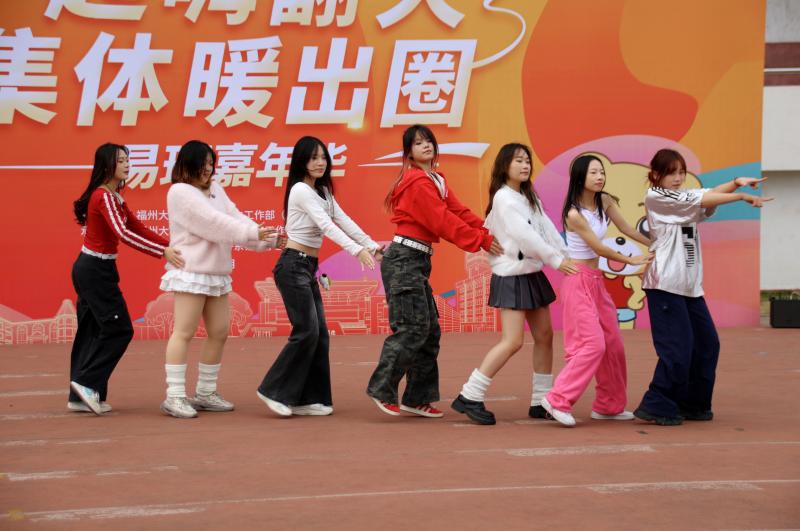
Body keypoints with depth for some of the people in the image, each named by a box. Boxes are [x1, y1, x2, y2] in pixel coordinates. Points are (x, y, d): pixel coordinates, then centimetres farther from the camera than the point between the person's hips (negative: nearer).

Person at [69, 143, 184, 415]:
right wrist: (163, 252, -33)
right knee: (119, 329, -7)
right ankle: (87, 382, -5)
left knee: (92, 331, 10)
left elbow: (138, 228, 15)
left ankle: (80, 396, 12)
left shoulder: (115, 197, 13)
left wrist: (171, 246, 3)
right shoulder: (103, 196, -17)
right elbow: (123, 234, -29)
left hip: (91, 270, 10)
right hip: (95, 270, -10)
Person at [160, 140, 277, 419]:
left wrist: (269, 240, -2)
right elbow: (213, 223, -16)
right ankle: (174, 396, -8)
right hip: (191, 273, -8)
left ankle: (206, 393, 16)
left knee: (219, 333, 8)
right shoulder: (180, 192, -9)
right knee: (184, 333, -8)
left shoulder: (215, 189, 16)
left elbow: (235, 217, 9)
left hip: (218, 274, 8)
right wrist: (252, 234, -17)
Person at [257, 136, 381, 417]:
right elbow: (326, 225, -23)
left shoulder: (322, 192, 16)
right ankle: (275, 391, -3)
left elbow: (344, 221, 12)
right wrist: (356, 250, -33)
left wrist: (372, 246, 2)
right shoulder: (301, 190, -13)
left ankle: (308, 399, 9)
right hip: (293, 265, -9)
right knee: (307, 331, -12)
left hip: (307, 268, 9)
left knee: (319, 334, 5)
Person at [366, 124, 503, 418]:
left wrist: (489, 234, -2)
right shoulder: (417, 183, -14)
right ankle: (382, 390, -4)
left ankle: (417, 398, 14)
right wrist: (481, 241, -15)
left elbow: (459, 212, 10)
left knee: (430, 330, 9)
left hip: (418, 261, 10)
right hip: (403, 260, -10)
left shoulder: (436, 181, 16)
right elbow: (443, 221, -17)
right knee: (412, 328, -12)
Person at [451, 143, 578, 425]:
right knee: (513, 341, -15)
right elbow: (524, 235, -19)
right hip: (512, 277, -9)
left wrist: (568, 257, -6)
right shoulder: (503, 197, -12)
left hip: (533, 275, 9)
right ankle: (469, 397, -11)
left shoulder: (529, 198, 15)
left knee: (544, 336, 8)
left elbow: (547, 229, 6)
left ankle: (541, 402, 15)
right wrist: (556, 260, -18)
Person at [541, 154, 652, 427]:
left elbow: (626, 229, 11)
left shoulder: (605, 201, 2)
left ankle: (609, 405, 19)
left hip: (596, 281, 8)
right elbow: (599, 248, -13)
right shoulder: (574, 214, -19)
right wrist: (631, 260, -4)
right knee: (593, 344, -16)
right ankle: (558, 399, -12)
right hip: (579, 282, -8)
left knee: (613, 345, 10)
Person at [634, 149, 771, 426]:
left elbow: (709, 196, 1)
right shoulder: (655, 197, -5)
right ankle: (656, 406, -3)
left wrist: (737, 182, -18)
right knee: (677, 348, -11)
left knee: (707, 343, 9)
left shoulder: (685, 200, 18)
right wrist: (742, 196, -15)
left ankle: (693, 405, 19)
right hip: (665, 284, -8)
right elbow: (702, 199, -13)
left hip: (690, 285, 8)